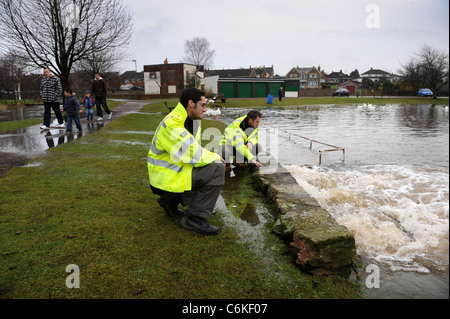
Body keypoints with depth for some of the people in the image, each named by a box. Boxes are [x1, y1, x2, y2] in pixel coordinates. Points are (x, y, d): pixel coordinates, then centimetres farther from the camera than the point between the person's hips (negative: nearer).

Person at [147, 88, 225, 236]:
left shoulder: (191, 121, 9)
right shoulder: (172, 125, -22)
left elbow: (194, 151, 18)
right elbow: (196, 157, -24)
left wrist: (212, 156, 0)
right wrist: (216, 157, -7)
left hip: (174, 169, 10)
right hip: (166, 179, -10)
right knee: (217, 169, -18)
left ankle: (171, 201, 20)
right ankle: (194, 218, -9)